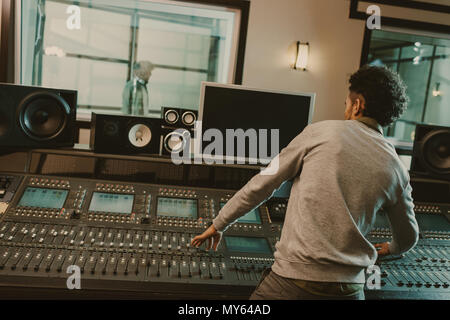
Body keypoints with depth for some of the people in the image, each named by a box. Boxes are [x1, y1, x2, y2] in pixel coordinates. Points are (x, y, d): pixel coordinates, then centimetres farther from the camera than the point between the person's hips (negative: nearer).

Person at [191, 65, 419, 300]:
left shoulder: (320, 132, -3)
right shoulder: (396, 169, 7)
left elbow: (262, 185, -1)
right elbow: (408, 237, 20)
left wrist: (218, 225, 11)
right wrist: (391, 249, 44)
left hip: (295, 279, -4)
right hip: (349, 287, 5)